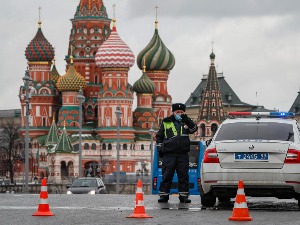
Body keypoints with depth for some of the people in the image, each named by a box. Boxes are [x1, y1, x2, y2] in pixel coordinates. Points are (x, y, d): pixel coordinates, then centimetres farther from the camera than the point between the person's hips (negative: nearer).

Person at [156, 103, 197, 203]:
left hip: (183, 154, 1)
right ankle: (164, 195, 3)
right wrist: (160, 149, 6)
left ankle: (183, 195, 7)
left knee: (183, 176, 2)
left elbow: (194, 129, -7)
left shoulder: (186, 122, 12)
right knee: (167, 176, -1)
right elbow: (159, 136, 14)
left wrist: (186, 119, -14)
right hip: (169, 154, -1)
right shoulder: (166, 122, 9)